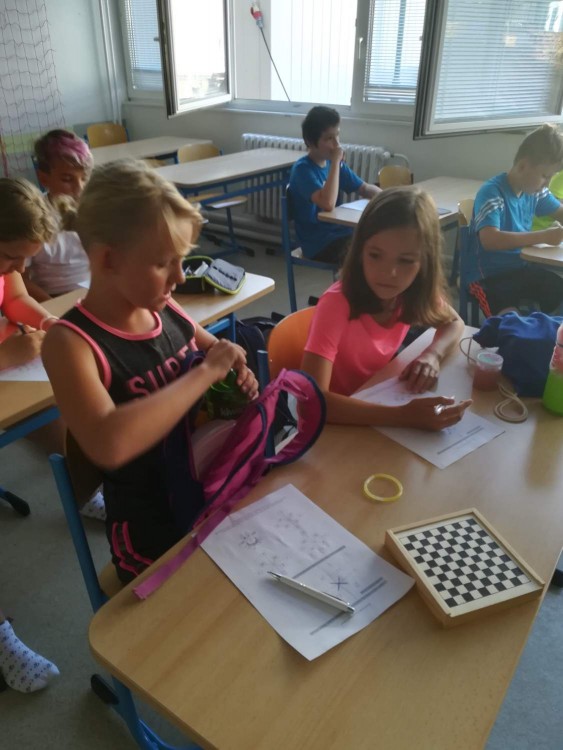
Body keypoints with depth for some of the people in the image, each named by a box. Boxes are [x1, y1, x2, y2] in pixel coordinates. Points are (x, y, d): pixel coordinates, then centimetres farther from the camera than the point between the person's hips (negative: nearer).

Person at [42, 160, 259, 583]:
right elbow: (109, 446, -40)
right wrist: (205, 371, -30)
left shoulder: (166, 309, -5)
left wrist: (237, 370, -7)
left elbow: (210, 347, 17)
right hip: (155, 538, -5)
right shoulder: (72, 343, -22)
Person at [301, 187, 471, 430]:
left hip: (376, 402, 6)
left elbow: (454, 323, 6)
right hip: (336, 420, -5)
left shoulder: (415, 290, -12)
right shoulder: (336, 304, -28)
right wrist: (403, 416, -42)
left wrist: (432, 355, -15)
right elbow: (312, 399, -35)